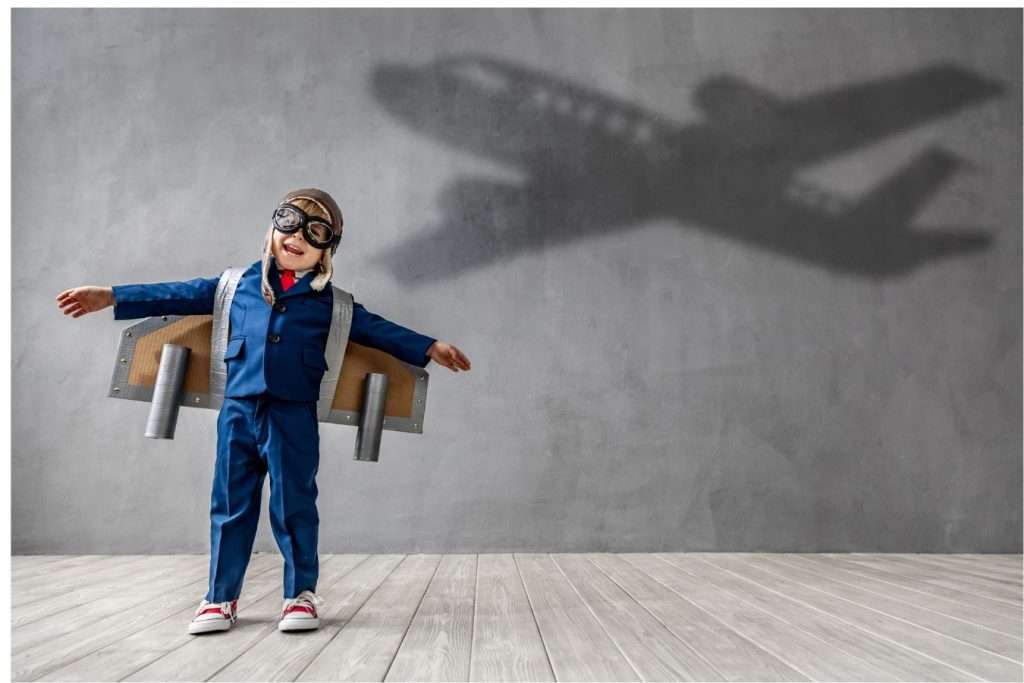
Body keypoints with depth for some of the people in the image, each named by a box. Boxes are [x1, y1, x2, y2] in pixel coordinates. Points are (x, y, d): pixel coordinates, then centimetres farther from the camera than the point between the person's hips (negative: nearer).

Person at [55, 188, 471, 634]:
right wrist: (110, 296, 12)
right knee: (231, 506, 9)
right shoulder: (239, 284, 11)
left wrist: (430, 348, 0)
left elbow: (375, 328, 6)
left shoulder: (330, 302, 7)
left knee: (293, 507, 4)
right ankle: (221, 597, 22)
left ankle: (302, 593, 19)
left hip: (293, 416, -2)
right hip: (237, 410, 2)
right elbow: (180, 295, 13)